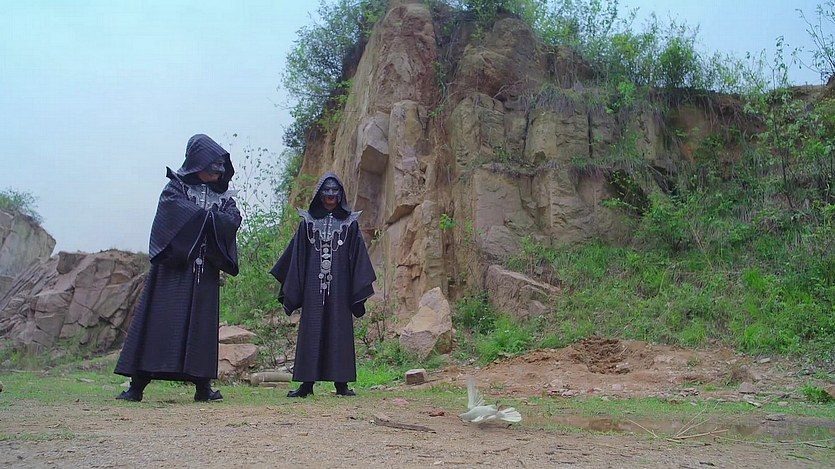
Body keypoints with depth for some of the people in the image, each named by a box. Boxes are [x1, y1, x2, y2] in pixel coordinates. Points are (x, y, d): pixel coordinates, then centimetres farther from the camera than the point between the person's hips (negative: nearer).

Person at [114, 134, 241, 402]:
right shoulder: (176, 186, 5)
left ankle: (202, 385, 6)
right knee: (160, 319, -5)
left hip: (205, 271, 3)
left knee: (202, 323, 3)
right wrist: (210, 215, -10)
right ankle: (137, 385, 0)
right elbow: (175, 208, -16)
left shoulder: (223, 193, 14)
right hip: (174, 266, -3)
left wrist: (196, 216, -14)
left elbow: (234, 219, -3)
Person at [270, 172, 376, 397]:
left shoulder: (350, 223, 8)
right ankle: (307, 382, 6)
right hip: (313, 286, 0)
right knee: (311, 332, 1)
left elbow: (357, 257, 4)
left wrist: (359, 290, -4)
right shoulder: (308, 222, 9)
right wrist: (291, 290, 0)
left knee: (339, 331, 2)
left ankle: (341, 382, 7)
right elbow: (297, 256, 6)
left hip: (339, 285, 0)